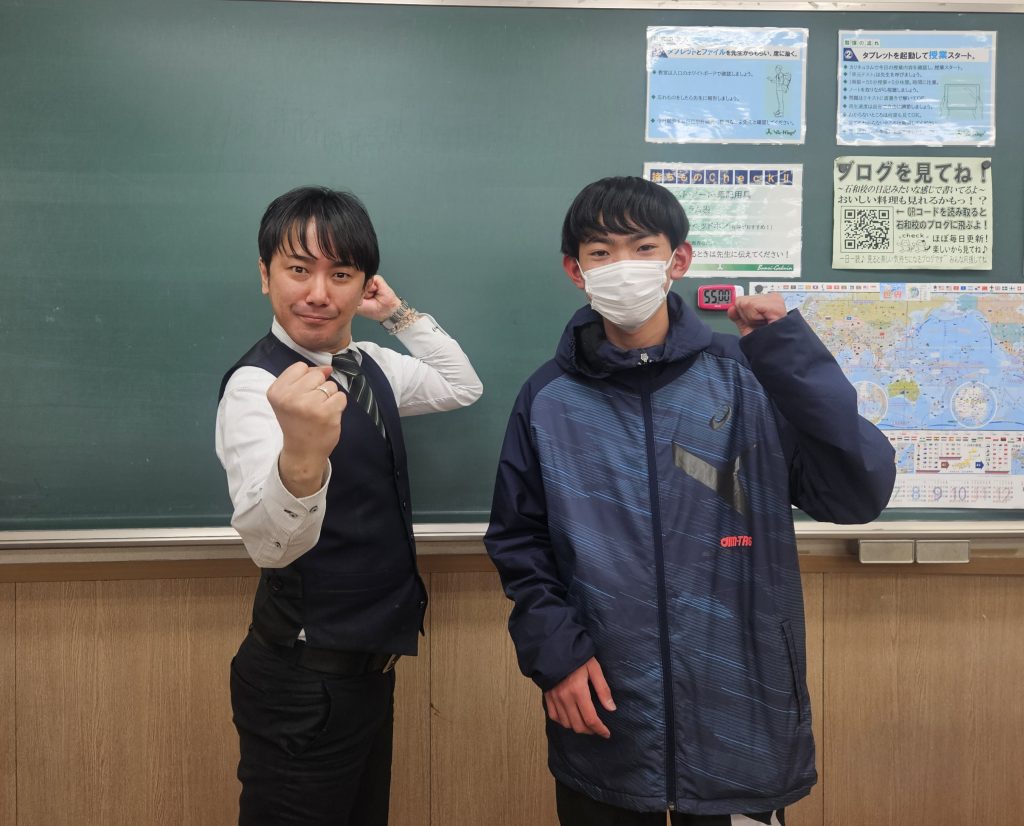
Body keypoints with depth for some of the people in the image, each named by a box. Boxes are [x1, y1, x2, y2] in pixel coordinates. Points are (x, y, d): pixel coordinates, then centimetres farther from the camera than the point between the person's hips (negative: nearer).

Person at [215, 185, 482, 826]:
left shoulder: (368, 365, 3)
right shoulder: (256, 384, -22)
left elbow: (462, 388, 19)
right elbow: (271, 545, -36)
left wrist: (400, 312, 8)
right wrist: (302, 454, -57)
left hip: (368, 660, 8)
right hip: (304, 679, -8)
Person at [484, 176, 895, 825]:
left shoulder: (750, 380, -5)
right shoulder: (549, 400, -2)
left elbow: (859, 496, -14)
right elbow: (518, 541, 4)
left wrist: (791, 355, -21)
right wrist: (553, 649, -8)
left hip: (742, 718, 0)